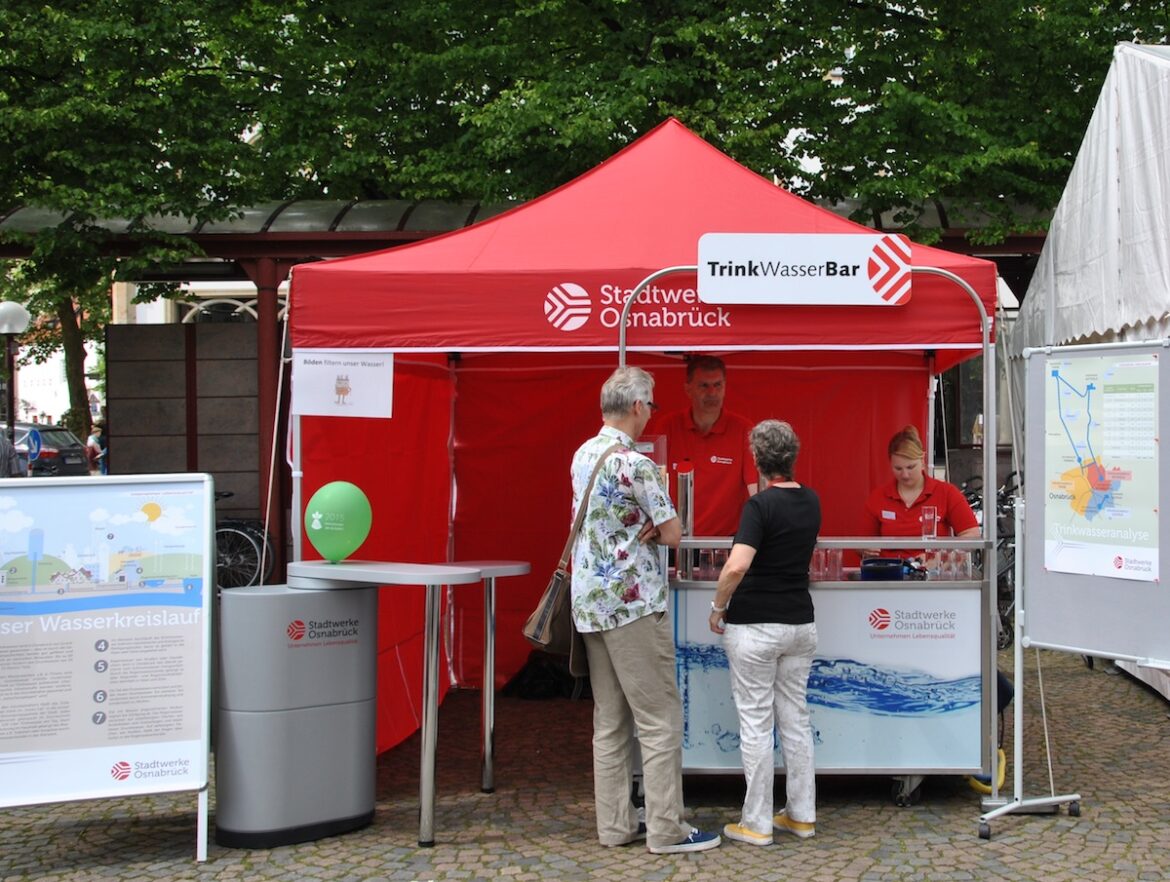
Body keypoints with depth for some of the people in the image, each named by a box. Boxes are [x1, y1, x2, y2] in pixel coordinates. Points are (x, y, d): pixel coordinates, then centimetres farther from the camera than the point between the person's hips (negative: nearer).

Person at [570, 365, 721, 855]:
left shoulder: (583, 455, 10)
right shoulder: (634, 463, -16)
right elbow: (671, 533, -12)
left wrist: (638, 528, 3)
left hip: (590, 601, 9)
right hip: (633, 601, -9)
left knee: (609, 719, 11)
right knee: (660, 718, -2)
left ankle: (615, 823, 15)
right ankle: (666, 828, 1)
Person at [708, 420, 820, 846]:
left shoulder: (761, 505, -15)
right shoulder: (811, 502, 6)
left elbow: (737, 566, -27)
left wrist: (717, 607, -12)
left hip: (756, 627, -6)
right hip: (800, 623, 6)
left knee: (756, 724, 0)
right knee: (795, 719, 12)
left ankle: (757, 823, 6)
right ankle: (801, 815, 19)